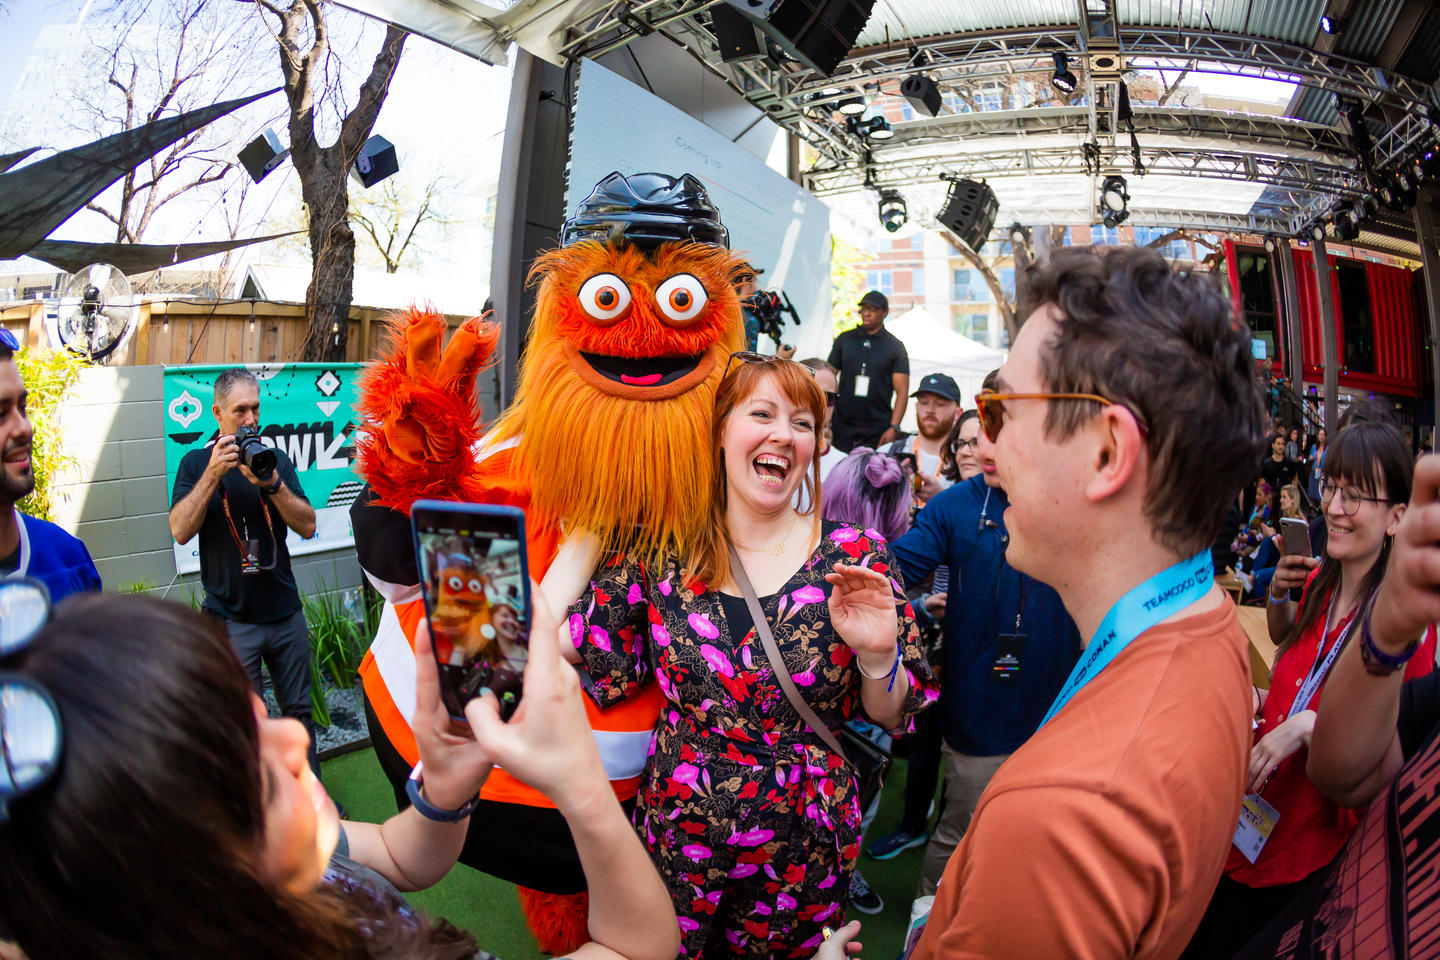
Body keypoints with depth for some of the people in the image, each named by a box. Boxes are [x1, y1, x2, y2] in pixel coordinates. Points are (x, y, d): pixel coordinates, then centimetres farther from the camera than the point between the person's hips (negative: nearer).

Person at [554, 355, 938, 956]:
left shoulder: (854, 557, -10)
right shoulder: (663, 552, -7)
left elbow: (889, 717, -3)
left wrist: (877, 654, -24)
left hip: (803, 852, 0)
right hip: (674, 836, 1)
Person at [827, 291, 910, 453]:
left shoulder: (895, 347, 3)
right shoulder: (844, 339, 10)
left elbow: (902, 390, -2)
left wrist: (894, 428, -13)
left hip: (879, 427, -1)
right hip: (843, 424, 2)